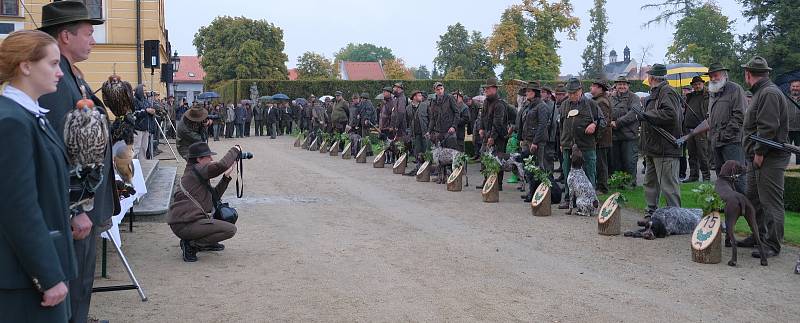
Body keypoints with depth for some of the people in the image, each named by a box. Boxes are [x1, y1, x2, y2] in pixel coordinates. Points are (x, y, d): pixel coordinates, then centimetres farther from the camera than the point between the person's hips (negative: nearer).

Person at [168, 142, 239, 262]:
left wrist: (226, 177, 11)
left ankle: (205, 243, 19)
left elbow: (214, 195, 18)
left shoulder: (195, 172, 21)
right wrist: (235, 150, -10)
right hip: (184, 225, -10)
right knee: (231, 229, -12)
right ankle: (190, 245, -8)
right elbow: (221, 165, -26)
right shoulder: (196, 170, -9)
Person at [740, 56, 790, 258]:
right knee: (753, 199, 18)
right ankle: (759, 236, 29)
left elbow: (768, 127, -23)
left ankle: (772, 245, -1)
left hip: (770, 158, -11)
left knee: (771, 202, -5)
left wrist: (760, 153, -20)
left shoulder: (769, 93, -15)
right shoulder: (760, 92, 18)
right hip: (757, 157, 11)